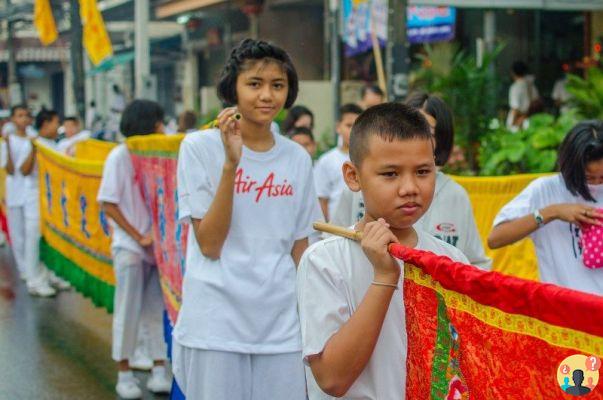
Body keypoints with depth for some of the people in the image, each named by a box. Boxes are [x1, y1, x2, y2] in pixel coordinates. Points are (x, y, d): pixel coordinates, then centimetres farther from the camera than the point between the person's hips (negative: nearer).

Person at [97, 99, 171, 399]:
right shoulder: (120, 156, -8)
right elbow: (108, 204, -8)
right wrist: (138, 237, -10)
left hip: (156, 245, 4)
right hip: (129, 247, -4)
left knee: (157, 311, 6)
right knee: (128, 312, 2)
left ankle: (159, 371, 12)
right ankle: (124, 374, 12)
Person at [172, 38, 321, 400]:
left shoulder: (298, 158, 5)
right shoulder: (200, 147, -5)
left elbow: (299, 249, 12)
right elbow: (209, 245, -11)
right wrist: (231, 163, -18)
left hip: (281, 327, 3)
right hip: (215, 327, -3)